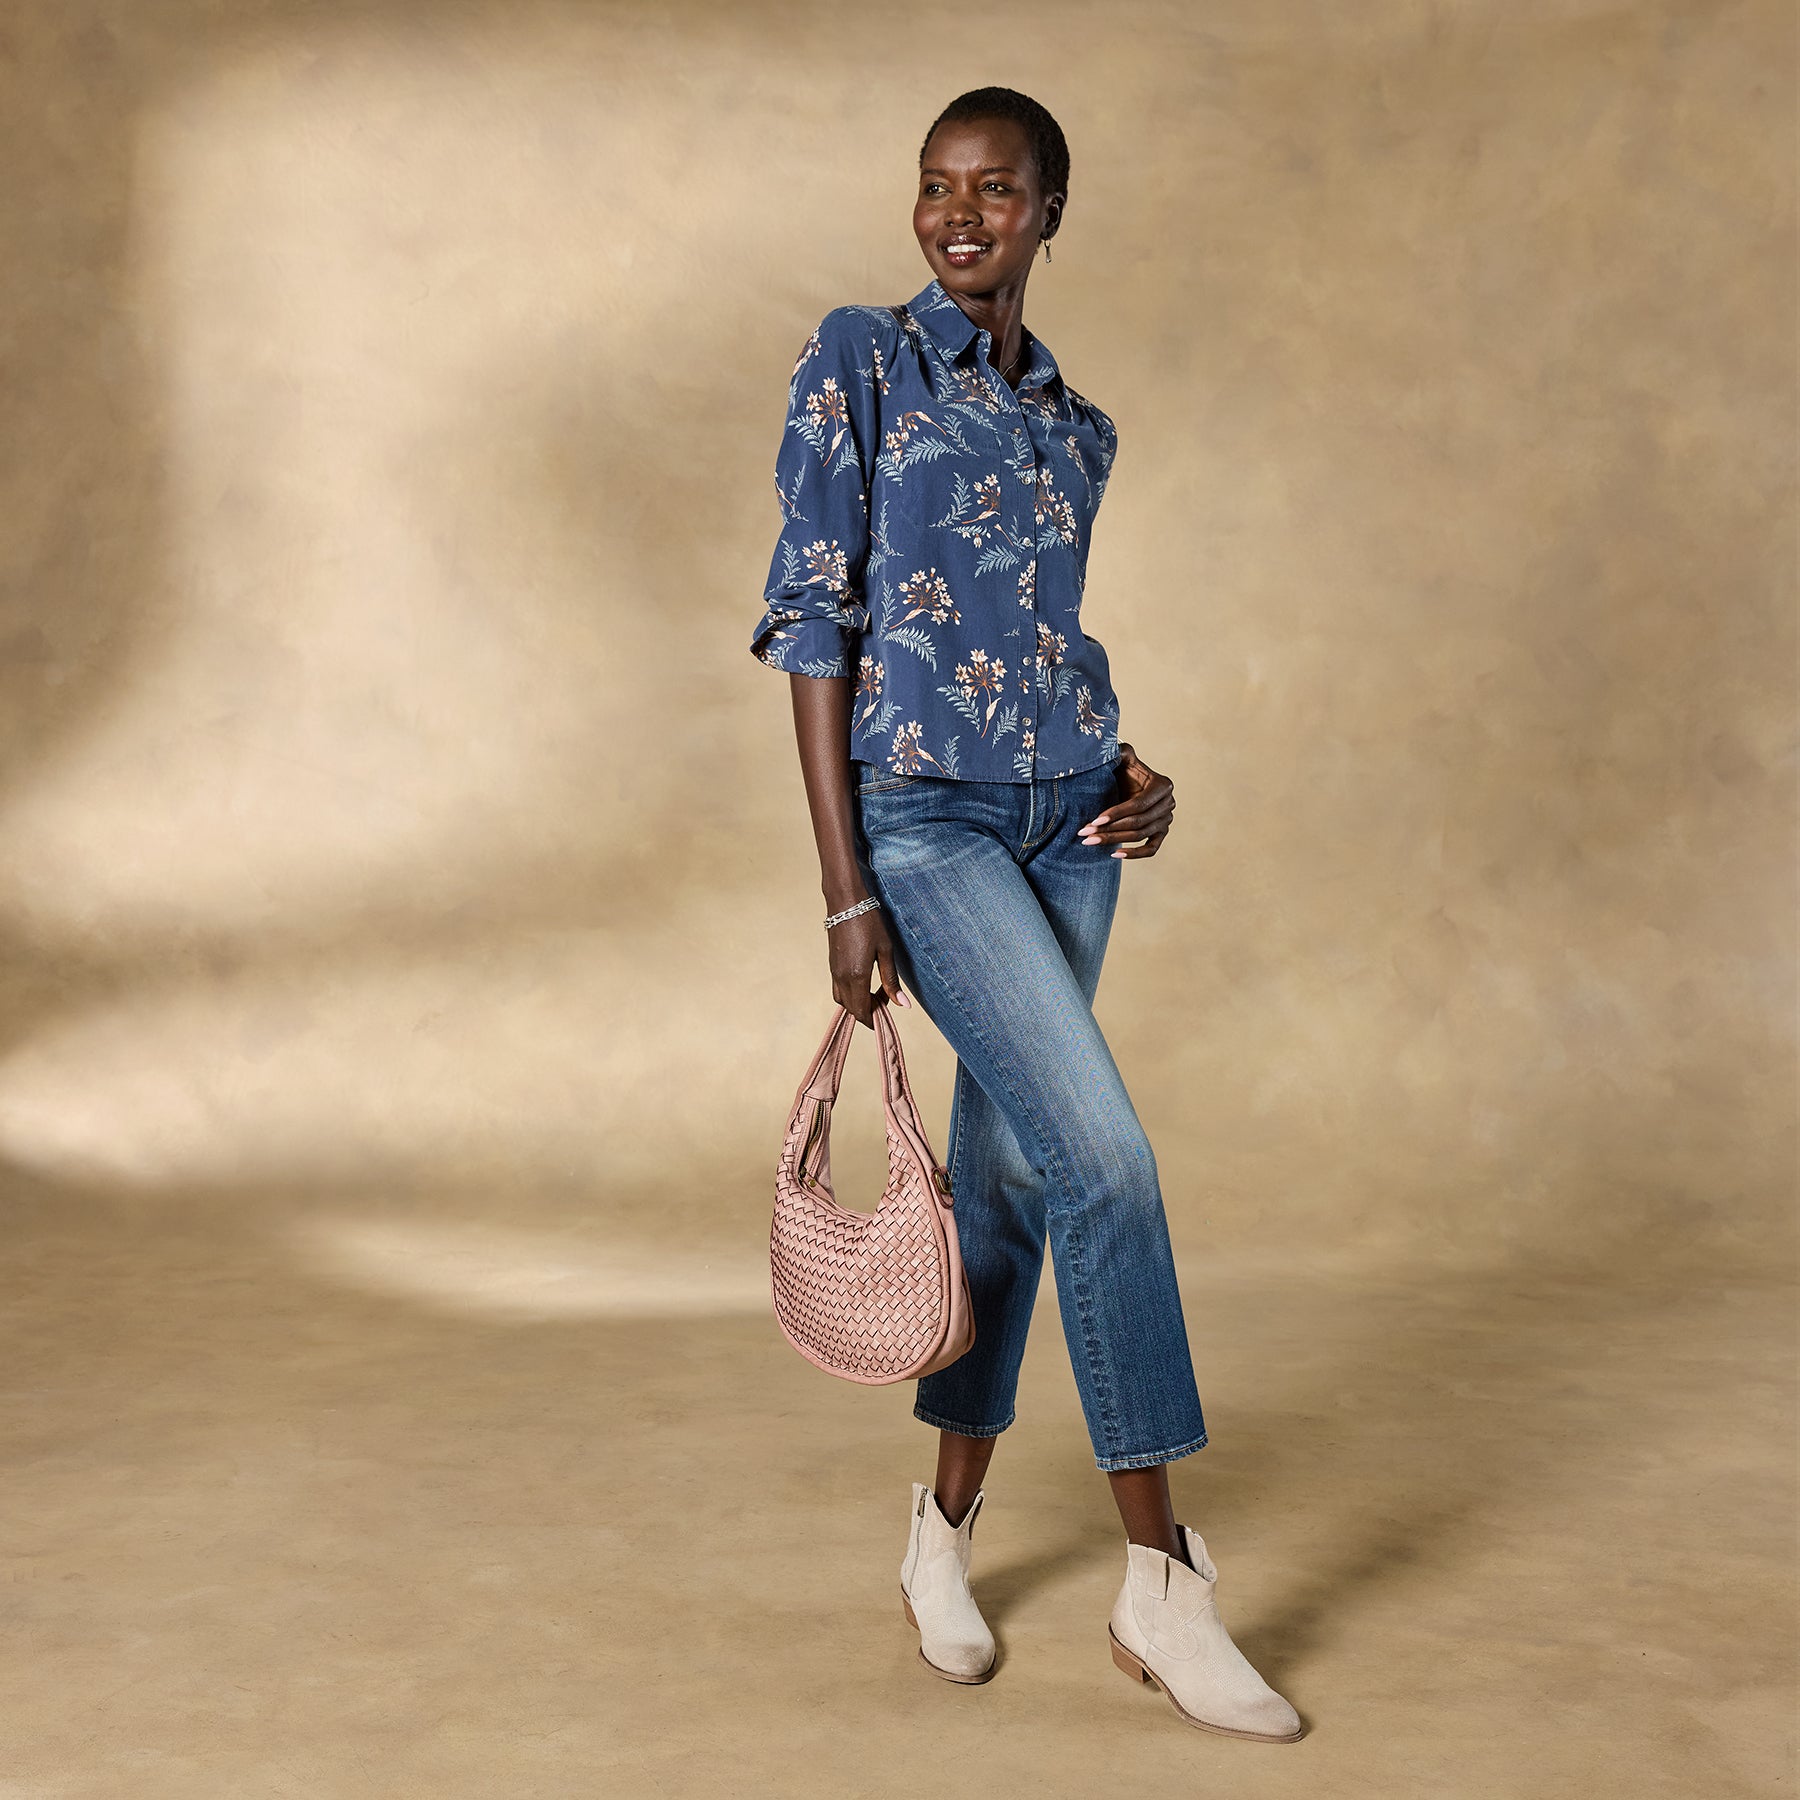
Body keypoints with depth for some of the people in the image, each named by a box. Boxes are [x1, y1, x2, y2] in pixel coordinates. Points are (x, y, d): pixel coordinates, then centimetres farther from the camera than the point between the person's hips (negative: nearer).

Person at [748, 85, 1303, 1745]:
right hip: (922, 813, -6)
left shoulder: (1076, 425, 15)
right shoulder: (859, 362, -2)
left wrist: (1133, 774, 2)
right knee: (1105, 1156, -16)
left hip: (1064, 820, 6)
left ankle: (945, 1534, 24)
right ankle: (1161, 1574, -4)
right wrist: (845, 890, -13)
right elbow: (814, 620, -7)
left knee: (1011, 1176, 8)